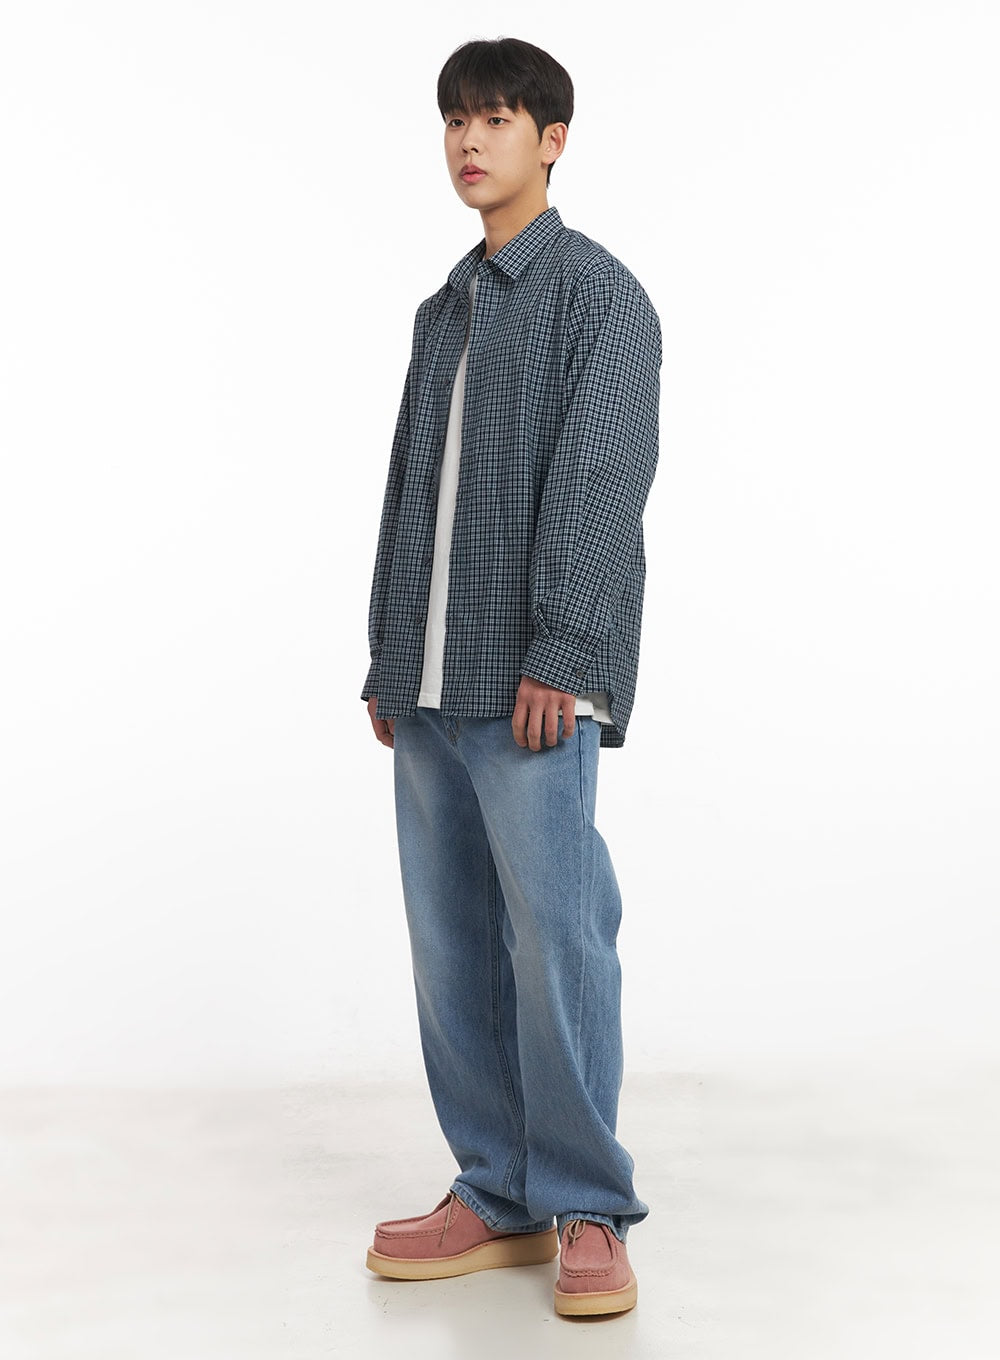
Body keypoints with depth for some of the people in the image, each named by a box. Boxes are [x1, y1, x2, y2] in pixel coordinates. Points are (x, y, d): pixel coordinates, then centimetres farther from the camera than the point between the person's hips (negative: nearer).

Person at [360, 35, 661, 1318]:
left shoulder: (598, 293, 0)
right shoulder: (442, 311, 22)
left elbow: (599, 478, -11)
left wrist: (560, 655, -19)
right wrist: (386, 663, 17)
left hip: (532, 683, -7)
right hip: (432, 686, 7)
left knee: (556, 936, -7)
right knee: (453, 945, 7)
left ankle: (586, 1210, 4)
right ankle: (498, 1194, 16)